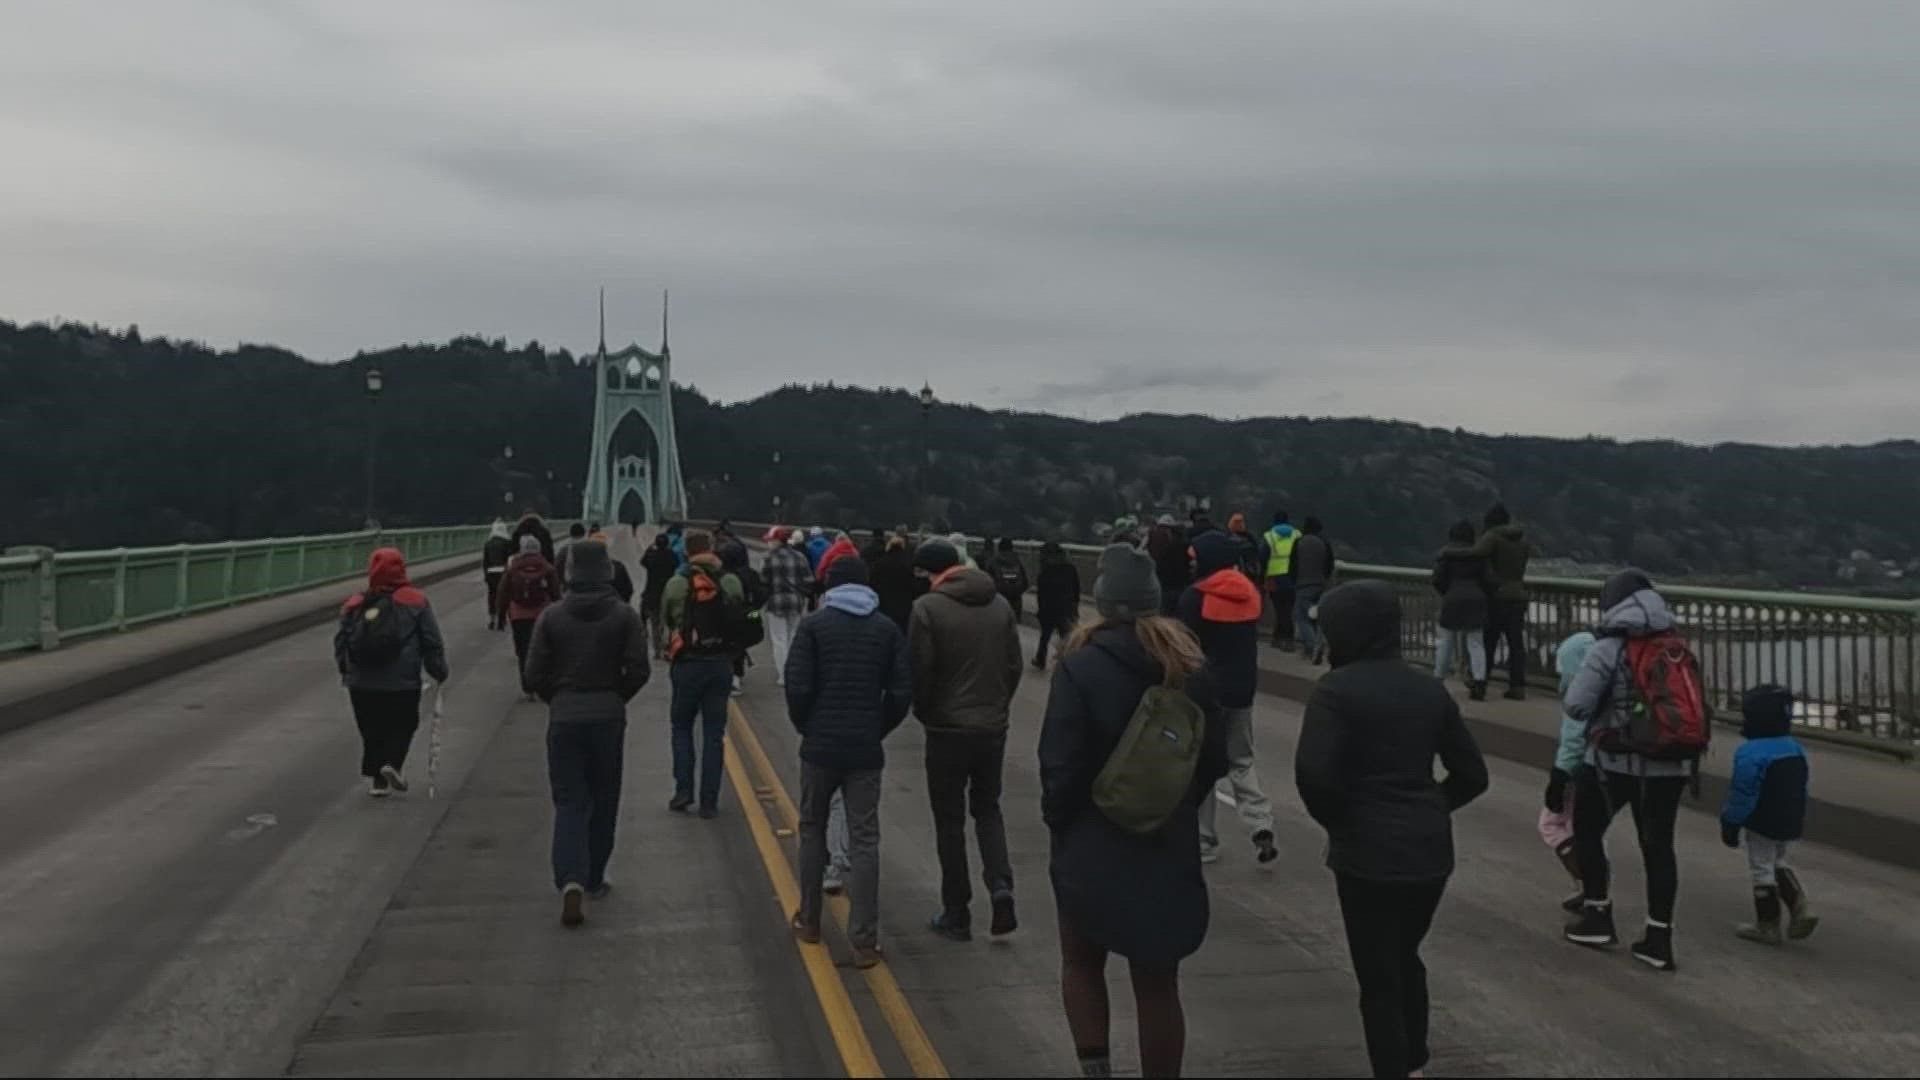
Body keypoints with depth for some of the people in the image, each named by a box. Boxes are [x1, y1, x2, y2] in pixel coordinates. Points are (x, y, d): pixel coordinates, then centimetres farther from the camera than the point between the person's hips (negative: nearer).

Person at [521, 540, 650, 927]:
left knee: (568, 802, 3)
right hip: (608, 718, 0)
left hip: (563, 718, 0)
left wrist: (557, 700, 12)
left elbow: (535, 673, -4)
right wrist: (616, 697, 8)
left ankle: (571, 880, -15)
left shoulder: (552, 616, -3)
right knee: (603, 801, 14)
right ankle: (594, 879, 23)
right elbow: (638, 670, -9)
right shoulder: (625, 615, -5)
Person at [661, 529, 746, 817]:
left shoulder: (676, 583, -8)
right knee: (714, 732, 7)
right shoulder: (730, 582, -4)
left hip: (687, 664, -1)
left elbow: (665, 618, 3)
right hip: (721, 664, 1)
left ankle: (683, 790, 7)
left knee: (681, 726, 17)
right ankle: (709, 801, 7)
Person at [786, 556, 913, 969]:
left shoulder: (814, 625, -4)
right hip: (866, 750, 1)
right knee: (864, 840, 3)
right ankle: (865, 940, 0)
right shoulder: (887, 629, 3)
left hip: (820, 746, -1)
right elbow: (901, 693, -1)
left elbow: (797, 687, -10)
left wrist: (806, 727, 6)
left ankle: (809, 920, 26)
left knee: (813, 829, 18)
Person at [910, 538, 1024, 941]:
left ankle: (957, 914, 15)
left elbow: (919, 672, -12)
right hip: (994, 727, 5)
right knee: (988, 808, 21)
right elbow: (1014, 666, 6)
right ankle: (1000, 885, 1)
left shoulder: (928, 607, -14)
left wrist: (925, 714, 6)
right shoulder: (999, 604, 3)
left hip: (948, 728, -4)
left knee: (950, 820, 9)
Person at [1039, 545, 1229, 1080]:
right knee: (1158, 983, 13)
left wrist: (1058, 823, -2)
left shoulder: (1080, 665, -15)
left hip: (1092, 842, -3)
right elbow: (1216, 756, 4)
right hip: (1169, 844, 3)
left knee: (1082, 963, 19)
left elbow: (1060, 764, -17)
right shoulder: (1190, 664, -2)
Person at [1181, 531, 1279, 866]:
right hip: (1242, 688, 5)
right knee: (1241, 762, 16)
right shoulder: (1250, 593, 4)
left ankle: (1204, 840, 11)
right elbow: (1248, 641, 12)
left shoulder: (1196, 596, -14)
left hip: (1204, 688, -5)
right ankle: (1261, 827, -3)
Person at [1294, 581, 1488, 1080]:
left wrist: (1336, 819, -6)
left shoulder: (1337, 688, -11)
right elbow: (1472, 774, 10)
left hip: (1369, 851, -6)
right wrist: (1429, 809, 14)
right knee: (1406, 959, 25)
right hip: (1431, 848, 7)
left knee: (1378, 977, 5)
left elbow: (1313, 771, -23)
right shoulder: (1429, 689, 7)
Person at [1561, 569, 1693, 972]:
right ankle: (1659, 939, 12)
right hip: (1669, 764, 5)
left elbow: (1576, 705, -16)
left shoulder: (1610, 648, -12)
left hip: (1615, 761, -4)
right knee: (1658, 844, 11)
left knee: (1587, 831, 16)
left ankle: (1598, 917, 21)